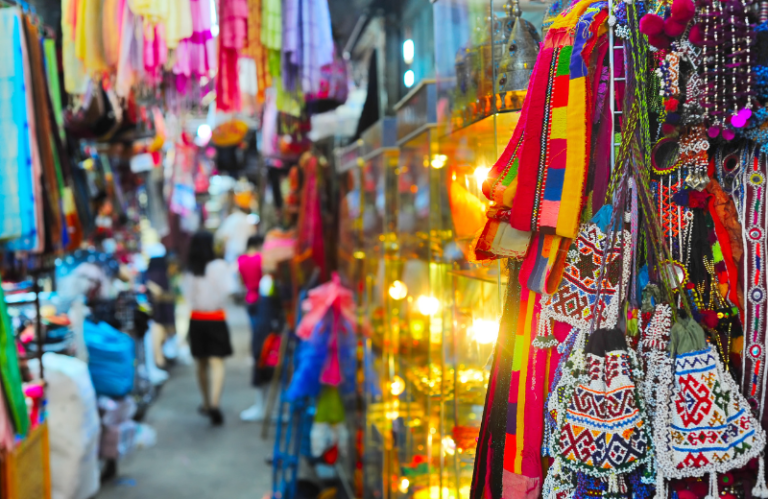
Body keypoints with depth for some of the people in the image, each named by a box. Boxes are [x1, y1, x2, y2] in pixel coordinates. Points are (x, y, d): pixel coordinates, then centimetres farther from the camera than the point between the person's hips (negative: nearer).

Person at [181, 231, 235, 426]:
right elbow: (228, 289, -14)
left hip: (196, 319, 4)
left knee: (201, 364, 15)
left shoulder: (189, 269, 1)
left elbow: (185, 292, 3)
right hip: (216, 319, -4)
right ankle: (214, 403, -24)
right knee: (216, 362, -7)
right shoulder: (219, 266, -10)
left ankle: (206, 403, 28)